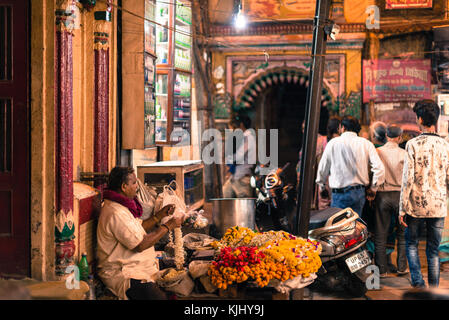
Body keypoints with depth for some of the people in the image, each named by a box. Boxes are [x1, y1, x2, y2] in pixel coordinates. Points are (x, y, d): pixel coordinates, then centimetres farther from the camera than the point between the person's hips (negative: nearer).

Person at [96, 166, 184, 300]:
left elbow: (137, 230, 20)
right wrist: (168, 226, -13)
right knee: (159, 296, -24)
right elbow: (140, 245, -22)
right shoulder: (116, 213, -21)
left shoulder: (120, 206, 12)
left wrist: (160, 215, 11)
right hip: (121, 274, -10)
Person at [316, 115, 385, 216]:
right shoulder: (366, 143, 1)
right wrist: (373, 187, 8)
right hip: (359, 192, 3)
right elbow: (379, 168, -6)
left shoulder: (333, 143, -4)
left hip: (340, 193, -3)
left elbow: (323, 167, 5)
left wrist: (321, 185, 22)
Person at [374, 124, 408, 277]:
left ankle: (382, 269, 8)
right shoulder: (403, 154, -6)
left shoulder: (377, 152, -2)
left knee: (380, 234, 6)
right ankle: (402, 267, 15)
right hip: (399, 194, -1)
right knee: (402, 234, 12)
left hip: (382, 195, 1)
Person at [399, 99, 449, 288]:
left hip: (417, 204, -2)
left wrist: (402, 209, -6)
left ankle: (418, 281, 0)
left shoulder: (413, 144, -9)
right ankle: (434, 289, 11)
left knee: (411, 244, 15)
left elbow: (408, 179, -11)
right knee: (433, 250, 11)